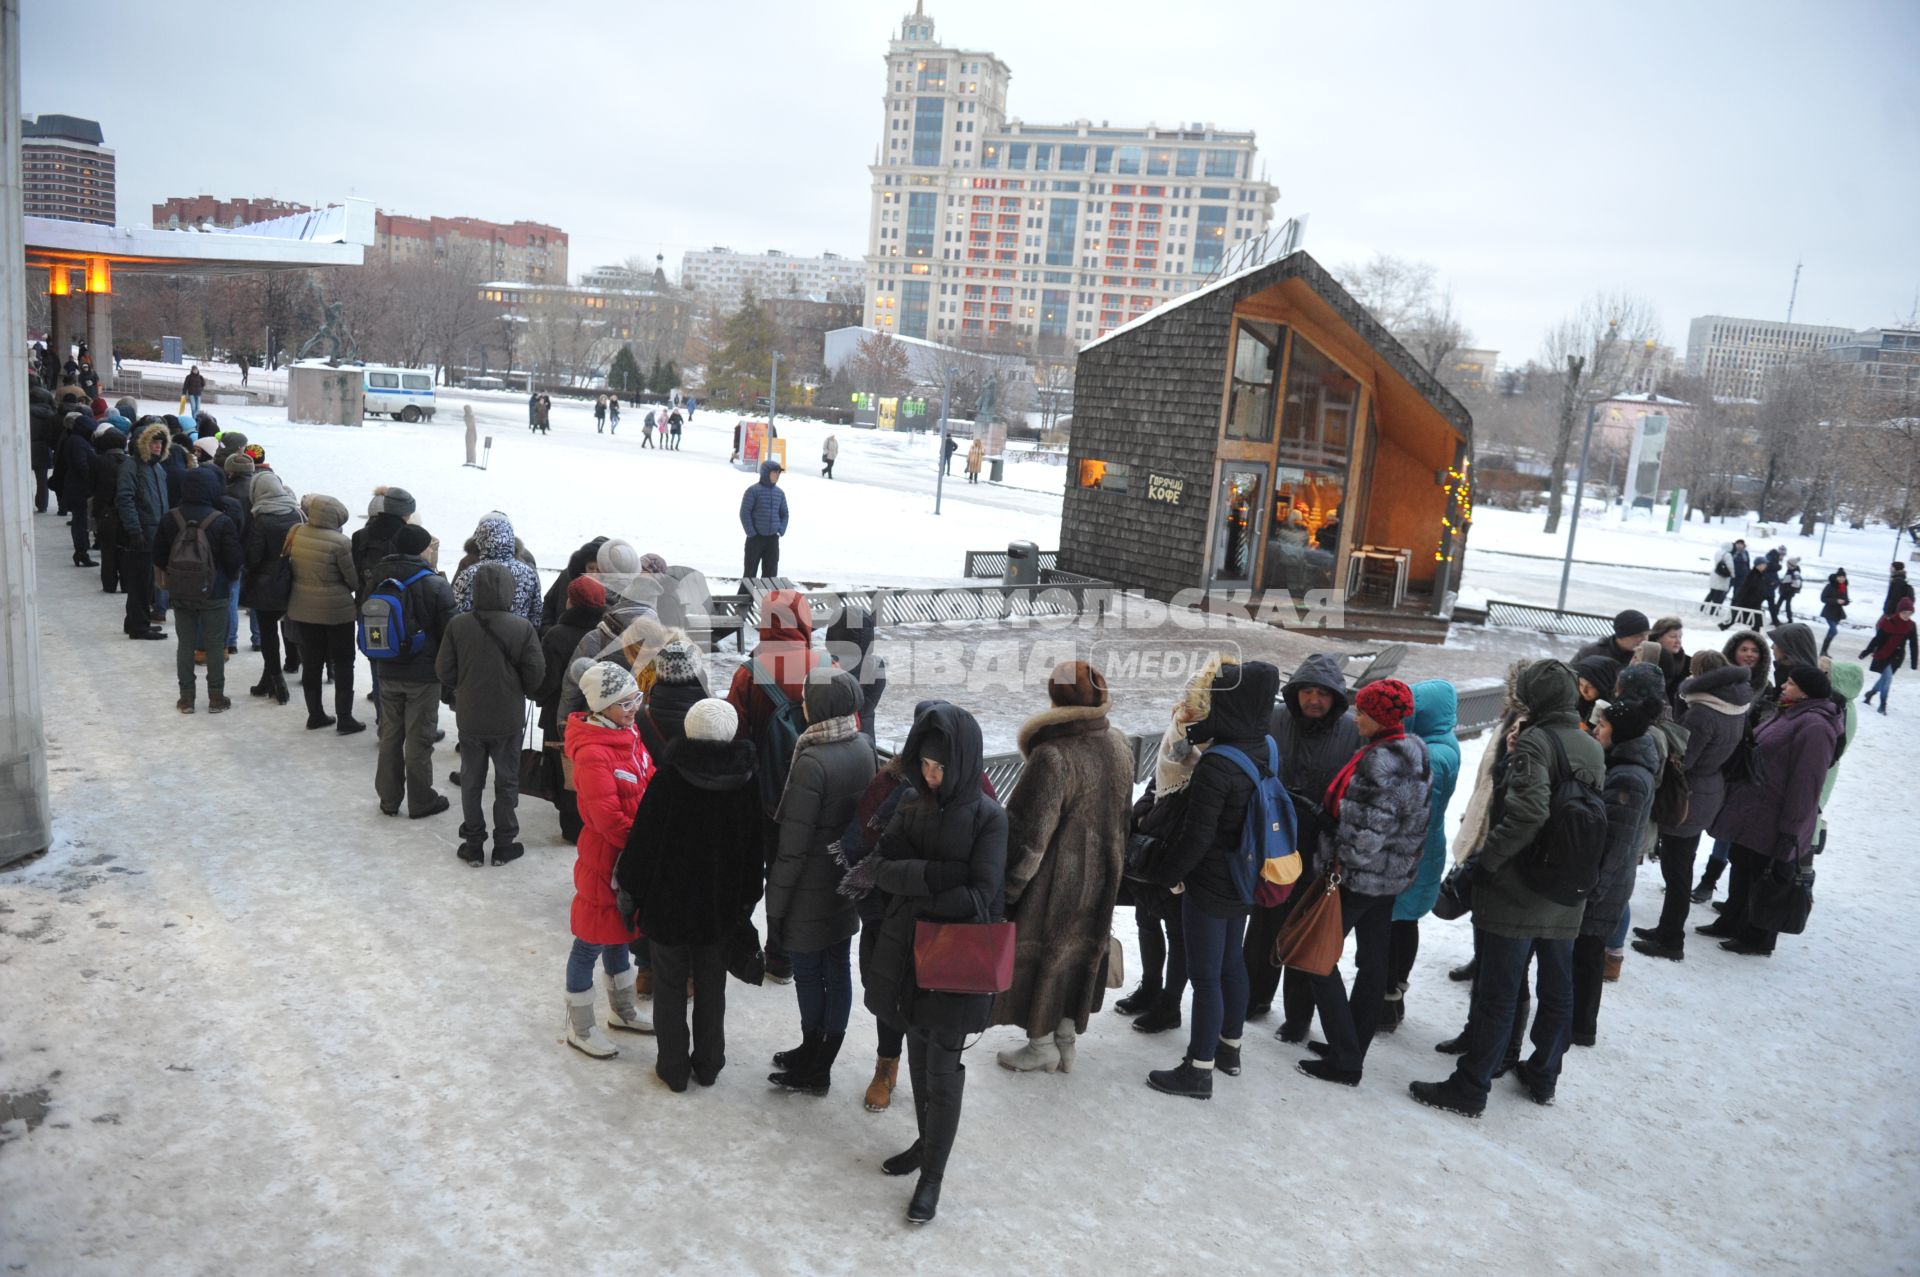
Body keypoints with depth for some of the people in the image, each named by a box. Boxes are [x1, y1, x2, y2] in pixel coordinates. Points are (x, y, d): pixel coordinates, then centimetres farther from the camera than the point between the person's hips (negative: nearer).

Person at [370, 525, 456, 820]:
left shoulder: (376, 580, 3)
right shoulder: (435, 585, -15)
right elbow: (448, 631, -12)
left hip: (387, 672, 5)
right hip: (423, 674, -5)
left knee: (390, 735, 15)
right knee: (419, 739, 4)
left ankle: (388, 799, 23)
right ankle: (421, 802, 13)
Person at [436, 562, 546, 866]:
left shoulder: (457, 625, -12)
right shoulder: (522, 627, -17)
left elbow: (444, 672, -5)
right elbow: (534, 676, -11)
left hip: (469, 718, 2)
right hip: (508, 719, -1)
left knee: (471, 781, 16)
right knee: (507, 781, 13)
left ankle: (473, 845, 23)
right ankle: (504, 845, 20)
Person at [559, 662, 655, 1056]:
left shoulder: (628, 735, 2)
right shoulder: (593, 753, -25)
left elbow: (650, 786, 9)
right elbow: (608, 819, -26)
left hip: (632, 856, 9)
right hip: (604, 860, -9)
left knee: (618, 933, 24)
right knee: (592, 941, 7)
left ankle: (622, 1010, 41)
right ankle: (580, 1028, 24)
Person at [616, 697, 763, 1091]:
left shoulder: (669, 777, -19)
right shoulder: (745, 781, -10)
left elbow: (644, 838, -13)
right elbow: (753, 849, 0)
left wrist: (630, 887, 1)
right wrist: (746, 901, 11)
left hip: (669, 903, -2)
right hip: (720, 907, 3)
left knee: (670, 987, 12)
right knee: (712, 987, 17)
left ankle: (673, 1069, 22)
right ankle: (708, 1064, 27)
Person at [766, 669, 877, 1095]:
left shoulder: (812, 762, -25)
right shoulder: (863, 749, -3)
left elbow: (793, 845, -22)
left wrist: (775, 904, -13)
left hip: (810, 893, -7)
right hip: (847, 884, 7)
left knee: (808, 975, 8)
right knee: (838, 971, 16)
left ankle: (812, 1071, 24)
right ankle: (821, 1058, 34)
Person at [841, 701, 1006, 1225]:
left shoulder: (987, 817, -13)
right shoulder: (912, 804, 1)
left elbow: (980, 897, -17)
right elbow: (881, 863, -6)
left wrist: (902, 880, -17)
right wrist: (937, 874, -23)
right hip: (906, 951, 5)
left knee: (942, 1068, 4)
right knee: (919, 1054, 19)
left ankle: (932, 1174, 19)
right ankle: (927, 1142, 38)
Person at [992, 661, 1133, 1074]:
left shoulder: (1053, 757, -29)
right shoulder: (1118, 743, -4)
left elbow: (1028, 831, -23)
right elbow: (1123, 813, 9)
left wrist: (1007, 886, -11)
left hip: (1055, 880, -7)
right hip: (1100, 877, 7)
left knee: (1040, 952, 12)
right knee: (1080, 949, 21)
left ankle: (1042, 1046, 27)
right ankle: (1066, 1040, 35)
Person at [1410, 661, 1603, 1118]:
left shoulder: (1534, 742, -16)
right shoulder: (1594, 748, 8)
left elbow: (1527, 812, -26)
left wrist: (1485, 861, -19)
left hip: (1515, 892, -7)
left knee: (1497, 993, -2)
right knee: (1557, 989, 18)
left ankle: (1469, 1088, 5)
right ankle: (1543, 1076, 32)